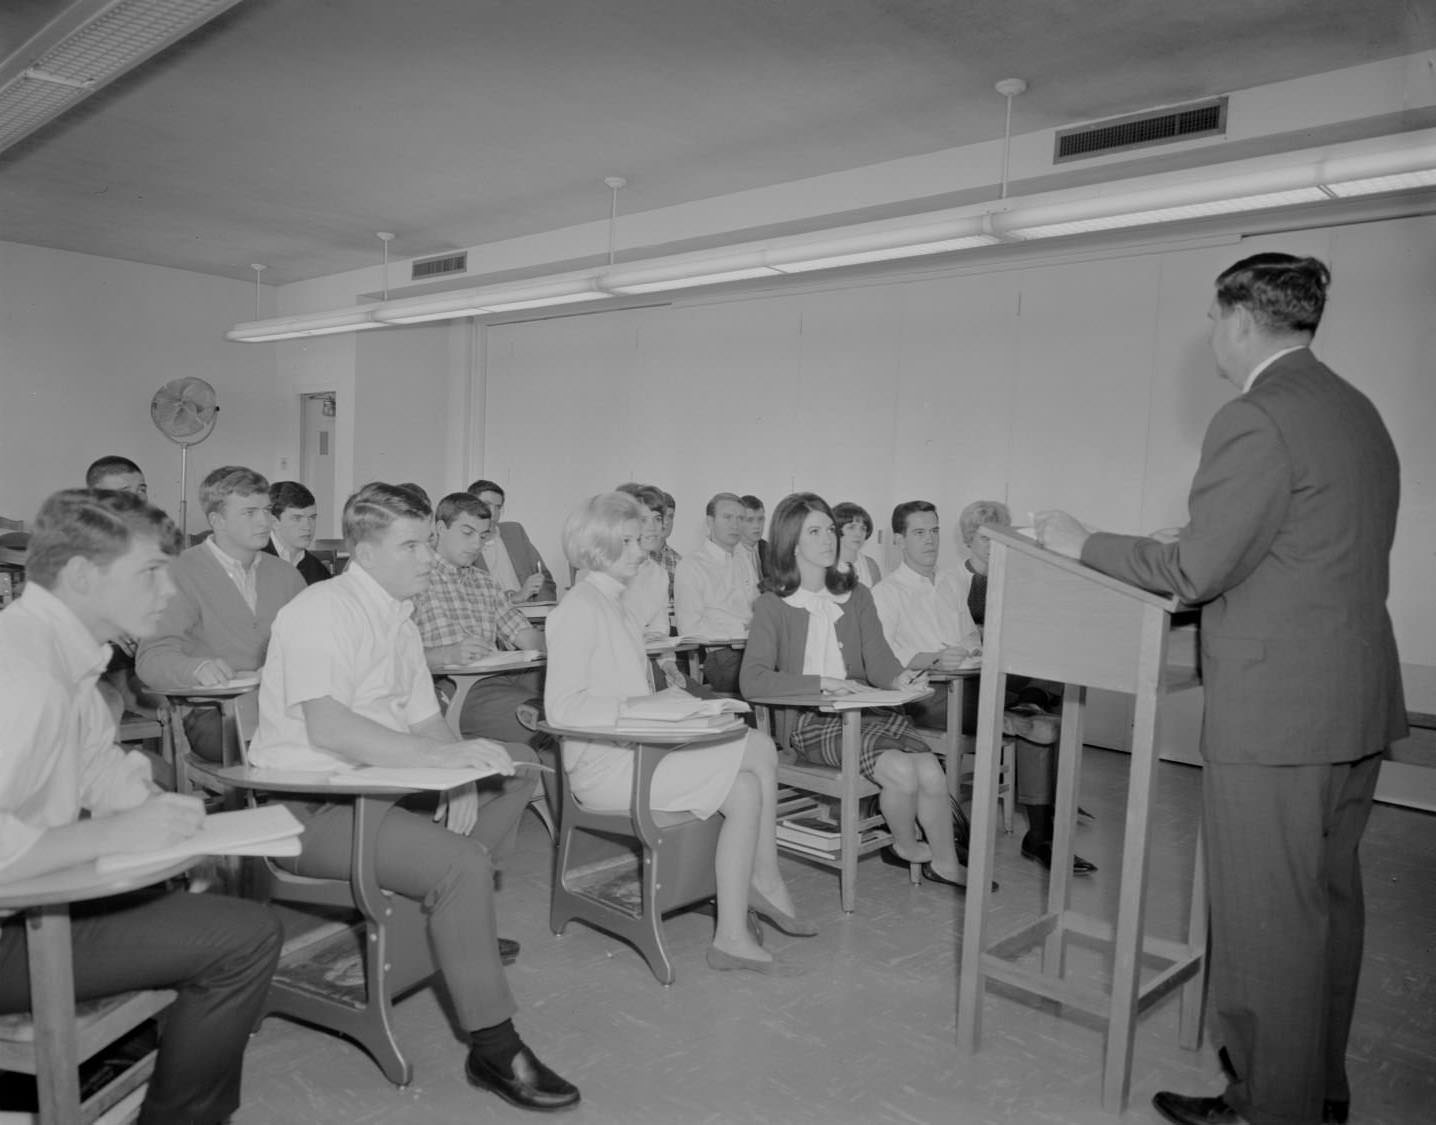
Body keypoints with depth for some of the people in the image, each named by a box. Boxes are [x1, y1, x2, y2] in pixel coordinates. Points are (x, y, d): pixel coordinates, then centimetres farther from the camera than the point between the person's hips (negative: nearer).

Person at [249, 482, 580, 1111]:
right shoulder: (322, 610, -15)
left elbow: (426, 721, 12)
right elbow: (325, 727, -28)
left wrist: (461, 777, -7)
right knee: (463, 864, -26)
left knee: (512, 785, 5)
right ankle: (493, 1049, -15)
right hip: (307, 807, -9)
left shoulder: (398, 620, 15)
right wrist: (443, 755, -30)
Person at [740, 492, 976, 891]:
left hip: (868, 710, 4)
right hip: (811, 722, -4)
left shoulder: (856, 595, 14)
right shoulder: (773, 607, -1)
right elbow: (753, 681, -14)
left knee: (931, 771, -19)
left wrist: (899, 678, -22)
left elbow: (877, 658, 3)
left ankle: (945, 863, 5)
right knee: (900, 770, -24)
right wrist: (824, 682, -24)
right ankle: (907, 847, 7)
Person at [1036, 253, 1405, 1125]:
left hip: (1276, 711, -9)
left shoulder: (1256, 421, -17)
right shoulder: (1358, 410, 12)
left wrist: (1083, 543, -5)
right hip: (1360, 701, 10)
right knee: (1328, 902, 20)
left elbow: (1195, 570, -18)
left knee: (1266, 920, 4)